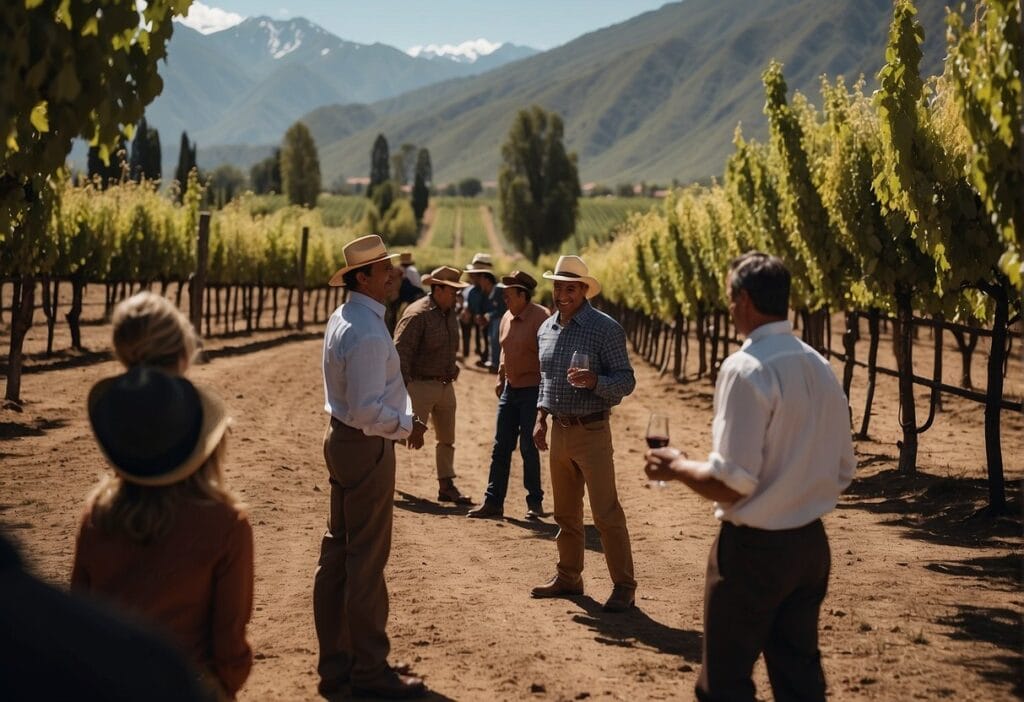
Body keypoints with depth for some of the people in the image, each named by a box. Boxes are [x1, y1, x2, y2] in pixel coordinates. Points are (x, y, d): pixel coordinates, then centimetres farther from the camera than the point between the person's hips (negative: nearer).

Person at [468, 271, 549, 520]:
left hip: (533, 390, -8)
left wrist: (545, 389, -21)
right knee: (500, 447, 8)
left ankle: (535, 502, 11)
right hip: (510, 388, 8)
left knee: (528, 447, -2)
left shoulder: (540, 317, -15)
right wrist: (500, 378, 15)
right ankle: (493, 501, 13)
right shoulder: (507, 318, 9)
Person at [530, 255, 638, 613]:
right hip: (558, 431, 7)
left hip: (591, 432, -7)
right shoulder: (546, 329, 10)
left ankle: (624, 586, 0)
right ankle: (568, 577, 26)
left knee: (606, 513, -6)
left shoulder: (605, 328, -11)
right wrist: (541, 418, 13)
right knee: (565, 512, 15)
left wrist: (594, 381, -30)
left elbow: (626, 381, -13)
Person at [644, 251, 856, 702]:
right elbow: (842, 471, 12)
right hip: (811, 544, 8)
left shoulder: (746, 369, -18)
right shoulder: (820, 368, 6)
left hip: (754, 547, -8)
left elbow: (732, 483, -22)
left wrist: (677, 467, -6)